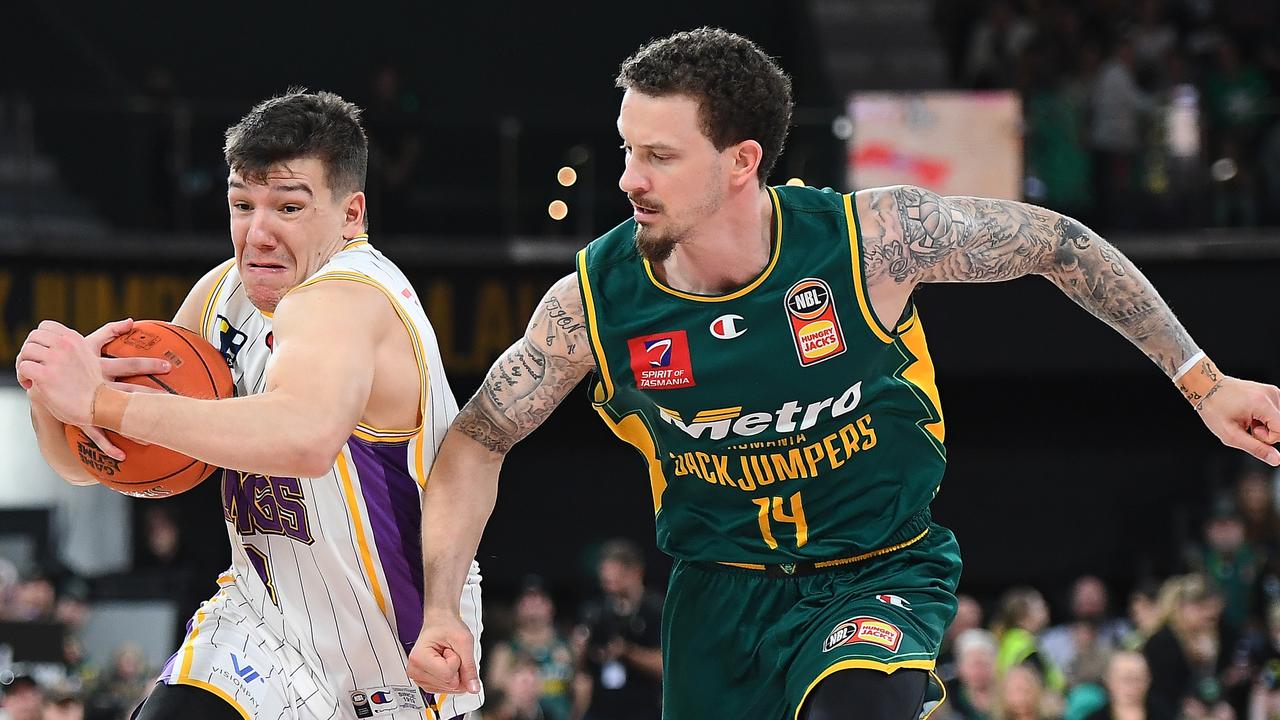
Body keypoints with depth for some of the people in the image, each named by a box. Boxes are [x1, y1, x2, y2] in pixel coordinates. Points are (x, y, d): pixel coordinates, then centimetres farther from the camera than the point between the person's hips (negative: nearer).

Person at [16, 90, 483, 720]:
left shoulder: (343, 302, -28)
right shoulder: (225, 294, -2)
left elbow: (307, 438, -53)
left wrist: (100, 401, -48)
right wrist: (54, 390, -22)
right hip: (264, 616, 6)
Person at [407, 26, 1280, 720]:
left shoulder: (869, 239, -20)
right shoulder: (596, 298, -14)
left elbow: (1057, 244, -5)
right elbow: (477, 441, 0)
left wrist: (1203, 384, 0)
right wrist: (441, 611, -13)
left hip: (879, 574, -3)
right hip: (720, 593, 3)